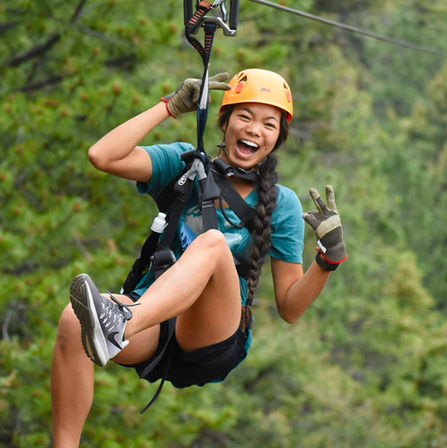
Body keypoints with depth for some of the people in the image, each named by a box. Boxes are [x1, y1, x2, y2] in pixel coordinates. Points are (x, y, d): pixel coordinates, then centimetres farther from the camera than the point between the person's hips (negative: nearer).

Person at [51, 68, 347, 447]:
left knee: (213, 242, -33)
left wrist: (330, 257, -10)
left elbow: (289, 307, 7)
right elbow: (103, 156, -5)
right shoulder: (186, 164, 10)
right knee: (73, 321, -34)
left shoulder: (281, 204, 9)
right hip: (153, 334, 2)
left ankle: (120, 325, -60)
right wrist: (173, 106, -2)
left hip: (213, 345, -2)